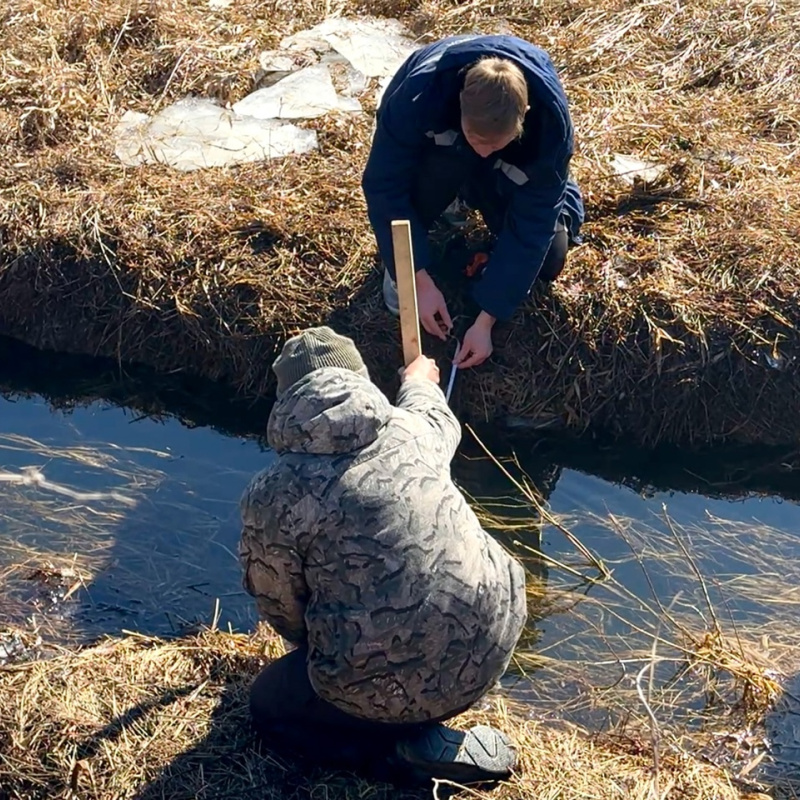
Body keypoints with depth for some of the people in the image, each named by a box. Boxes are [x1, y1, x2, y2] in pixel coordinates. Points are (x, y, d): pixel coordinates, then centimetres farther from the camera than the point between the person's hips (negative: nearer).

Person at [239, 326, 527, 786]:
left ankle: (419, 751, 4)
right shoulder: (409, 426, 2)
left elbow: (279, 606, 2)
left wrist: (317, 643, 24)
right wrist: (420, 382, 51)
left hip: (390, 689, -5)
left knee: (268, 704, 23)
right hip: (492, 649, 5)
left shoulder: (271, 496, -11)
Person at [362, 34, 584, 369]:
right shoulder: (419, 93, -42)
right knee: (446, 156, -38)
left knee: (549, 258, -16)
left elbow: (531, 225, -32)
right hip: (439, 152, -1)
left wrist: (486, 320, -34)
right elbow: (384, 187, -32)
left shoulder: (549, 119, -37)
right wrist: (420, 280, -35)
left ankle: (474, 195, 13)